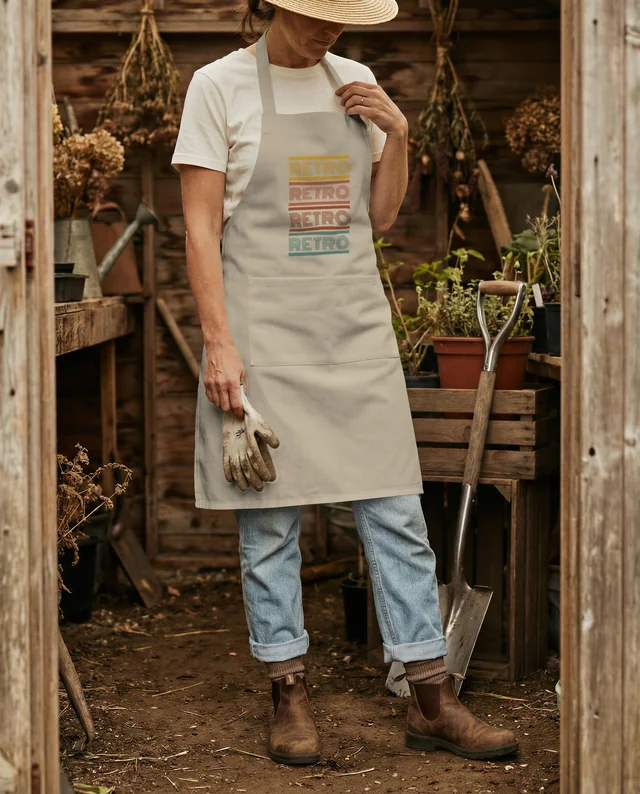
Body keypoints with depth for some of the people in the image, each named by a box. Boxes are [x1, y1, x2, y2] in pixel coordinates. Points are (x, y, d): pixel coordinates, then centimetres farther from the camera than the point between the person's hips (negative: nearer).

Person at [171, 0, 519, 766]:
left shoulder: (354, 83, 11)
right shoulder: (220, 85, -2)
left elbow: (381, 216, 15)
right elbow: (201, 227, -5)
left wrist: (396, 133, 0)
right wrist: (218, 342, -12)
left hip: (355, 324, 4)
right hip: (266, 325, -4)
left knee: (396, 515, 2)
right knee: (271, 519, 2)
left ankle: (431, 703, 9)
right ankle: (289, 697, 15)